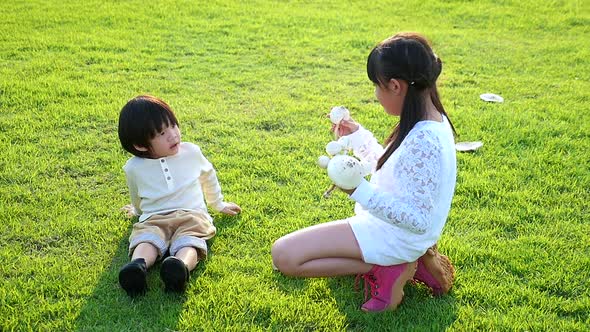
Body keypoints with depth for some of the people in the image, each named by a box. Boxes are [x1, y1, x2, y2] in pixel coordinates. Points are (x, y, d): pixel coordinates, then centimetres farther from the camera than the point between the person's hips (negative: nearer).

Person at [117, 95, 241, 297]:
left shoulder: (192, 152, 10)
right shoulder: (133, 168, 6)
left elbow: (208, 176, 31)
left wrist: (218, 204, 42)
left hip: (192, 214, 0)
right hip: (153, 219, 0)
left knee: (189, 243, -36)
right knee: (145, 240, -36)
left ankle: (179, 267, -65)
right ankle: (138, 265, -65)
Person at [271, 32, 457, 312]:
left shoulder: (424, 142, -30)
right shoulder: (430, 122, 1)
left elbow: (417, 220, -29)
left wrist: (360, 191, -35)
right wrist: (358, 136, 13)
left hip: (395, 237, -10)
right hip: (392, 225, 10)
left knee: (284, 255, -16)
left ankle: (388, 268, -8)